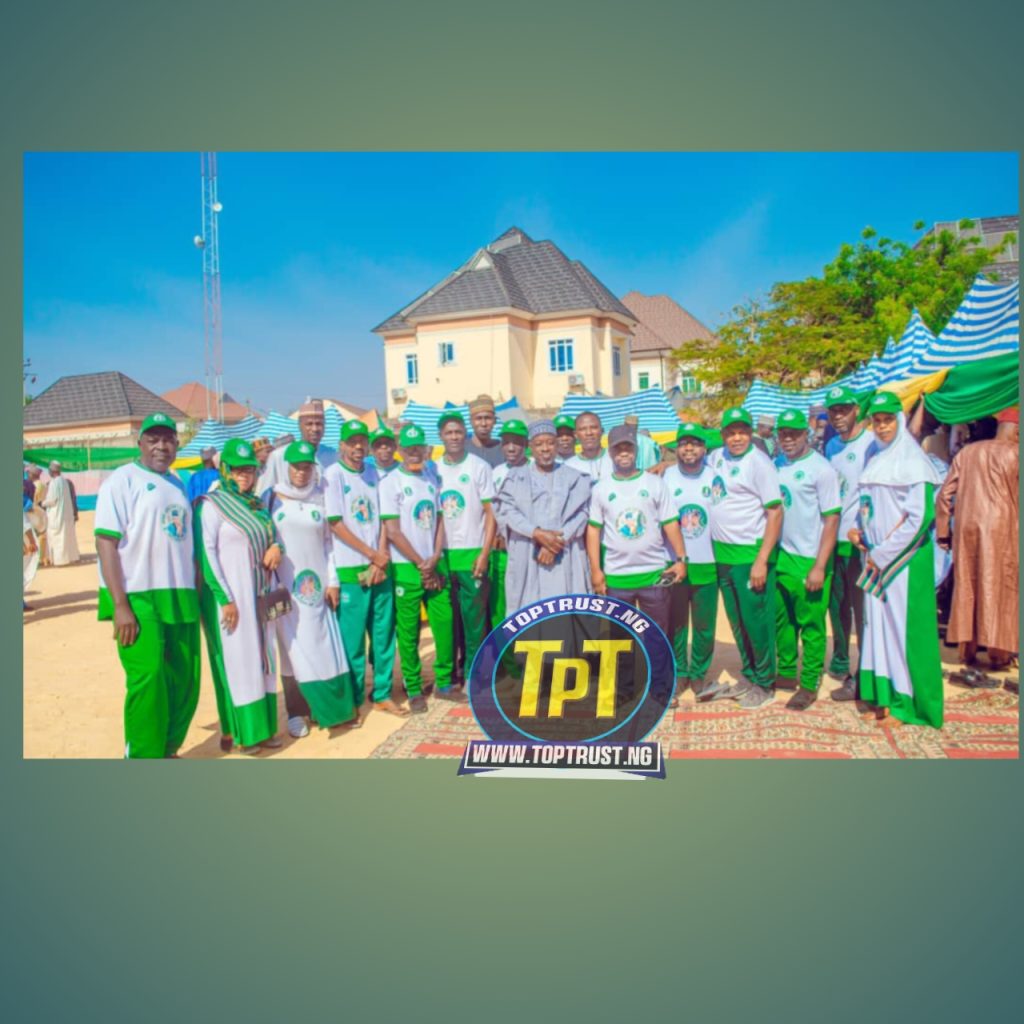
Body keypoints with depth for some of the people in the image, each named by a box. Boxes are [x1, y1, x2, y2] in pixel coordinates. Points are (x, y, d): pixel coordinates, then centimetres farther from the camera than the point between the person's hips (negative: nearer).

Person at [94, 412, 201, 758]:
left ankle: (168, 749, 25)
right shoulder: (122, 480, -4)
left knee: (185, 681, 9)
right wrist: (120, 606, -18)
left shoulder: (178, 484, 16)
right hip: (138, 599, -6)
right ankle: (142, 756, 6)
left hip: (180, 599, 7)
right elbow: (106, 543, -11)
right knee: (148, 680, -10)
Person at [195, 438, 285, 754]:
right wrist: (224, 598, -19)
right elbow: (206, 553, -14)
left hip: (259, 595, 7)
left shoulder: (256, 504, 11)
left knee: (261, 658, 10)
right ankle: (235, 731, 9)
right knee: (234, 660, -1)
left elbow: (271, 536, 21)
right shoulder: (211, 504, -9)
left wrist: (276, 547, -5)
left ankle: (262, 725, 20)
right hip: (229, 596, -7)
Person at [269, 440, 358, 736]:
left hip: (317, 584, 2)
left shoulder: (320, 498, 7)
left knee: (324, 645, 3)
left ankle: (330, 707, 12)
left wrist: (333, 580, 3)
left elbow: (328, 542, 8)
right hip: (285, 585, -2)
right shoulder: (273, 497, 2)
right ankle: (296, 713, 9)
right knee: (292, 647, 2)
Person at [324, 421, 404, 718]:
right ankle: (353, 699, 14)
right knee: (352, 637, 2)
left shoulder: (375, 474, 10)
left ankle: (382, 693, 21)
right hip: (351, 570, -4)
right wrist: (372, 555, -10)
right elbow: (335, 524, -9)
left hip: (380, 566, 5)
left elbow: (384, 520, 7)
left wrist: (381, 559, -4)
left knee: (384, 633, 9)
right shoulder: (333, 476, -4)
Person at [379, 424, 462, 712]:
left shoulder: (431, 480, 11)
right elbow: (393, 531, -10)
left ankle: (443, 683, 19)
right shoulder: (390, 483, -6)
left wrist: (435, 558, -6)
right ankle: (414, 690, 14)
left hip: (436, 565, 5)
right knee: (408, 632, 2)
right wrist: (421, 564, -10)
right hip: (407, 568, -5)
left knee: (445, 625, 5)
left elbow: (439, 521, 9)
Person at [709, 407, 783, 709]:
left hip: (750, 554, -7)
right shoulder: (718, 457, 8)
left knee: (756, 621, 1)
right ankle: (748, 676, 31)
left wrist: (762, 560, -19)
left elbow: (775, 512, -14)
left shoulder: (759, 462, -12)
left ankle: (764, 684, 16)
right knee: (736, 620, 16)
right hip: (723, 553, 7)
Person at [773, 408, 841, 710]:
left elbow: (831, 519, -12)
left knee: (811, 625, 4)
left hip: (808, 560, -6)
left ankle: (809, 685, 16)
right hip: (781, 556, 6)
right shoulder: (776, 465, 7)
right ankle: (787, 673, 30)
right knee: (782, 619, 15)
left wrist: (820, 566, -15)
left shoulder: (820, 469, -10)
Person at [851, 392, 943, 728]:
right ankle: (883, 692, 18)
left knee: (905, 623, -2)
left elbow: (920, 517, -15)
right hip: (876, 557, 7)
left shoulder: (911, 461, -9)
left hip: (905, 557, -7)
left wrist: (883, 554, -12)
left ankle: (910, 700, 9)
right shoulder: (874, 460, 12)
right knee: (877, 621, 8)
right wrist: (857, 529, 3)